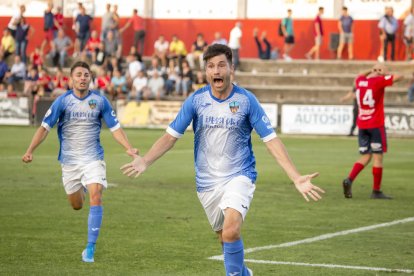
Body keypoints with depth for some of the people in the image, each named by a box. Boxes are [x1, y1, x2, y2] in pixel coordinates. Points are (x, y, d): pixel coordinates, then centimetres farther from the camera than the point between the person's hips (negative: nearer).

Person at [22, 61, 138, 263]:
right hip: (69, 160, 1)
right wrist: (30, 151, -19)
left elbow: (115, 127, 0)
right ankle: (81, 189, 50)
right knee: (76, 205, 10)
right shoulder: (62, 101, -6)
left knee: (96, 197, -20)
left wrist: (129, 148, -16)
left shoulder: (100, 101, -3)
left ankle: (90, 247, -12)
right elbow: (45, 127, -8)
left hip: (93, 158, -1)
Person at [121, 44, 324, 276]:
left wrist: (297, 178, -16)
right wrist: (145, 162, -20)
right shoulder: (196, 100, -4)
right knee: (226, 238, 14)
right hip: (207, 182, 3)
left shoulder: (247, 100, -9)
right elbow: (171, 136, -2)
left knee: (231, 231, -27)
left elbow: (271, 140, -8)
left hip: (239, 176, -3)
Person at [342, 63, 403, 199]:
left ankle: (349, 179, -8)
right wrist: (386, 74, 4)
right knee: (378, 157, 1)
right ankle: (376, 191, 2)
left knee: (365, 157, 12)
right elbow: (399, 77, -8)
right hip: (376, 125, -6)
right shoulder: (379, 81, -12)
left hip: (361, 125, 6)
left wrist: (371, 71, 25)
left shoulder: (359, 81, 7)